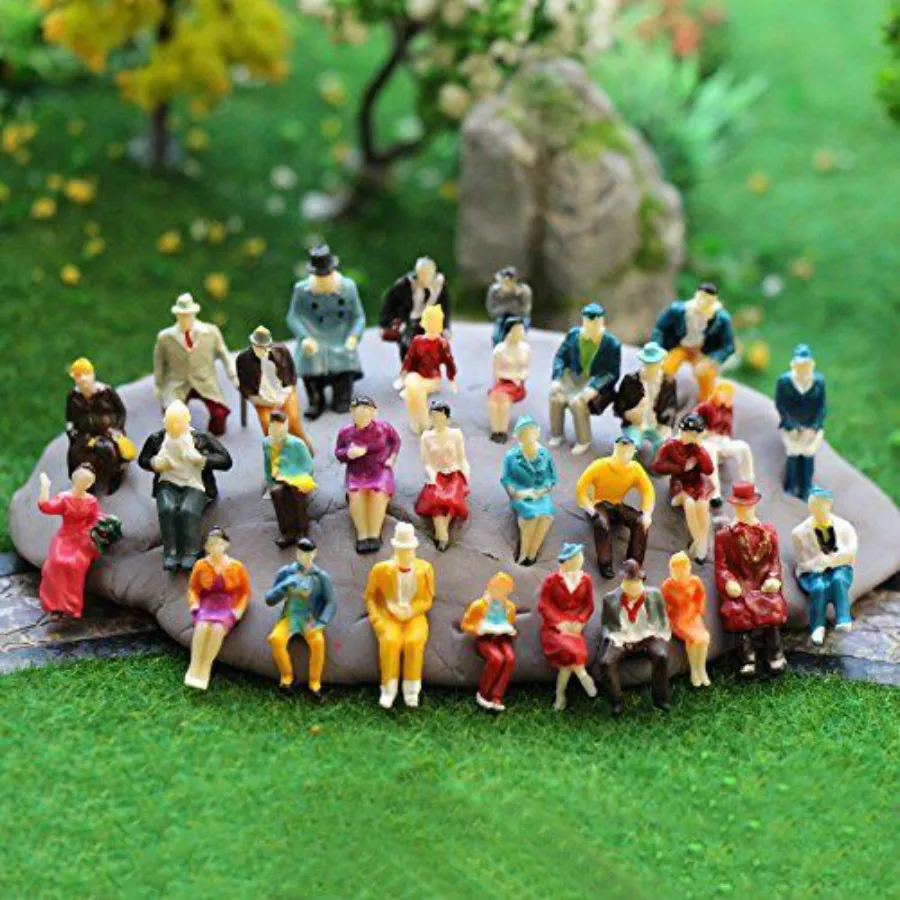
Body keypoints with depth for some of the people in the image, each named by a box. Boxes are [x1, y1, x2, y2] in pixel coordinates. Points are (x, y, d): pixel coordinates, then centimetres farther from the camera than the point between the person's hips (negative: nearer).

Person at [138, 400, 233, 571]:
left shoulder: (202, 438, -1)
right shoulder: (157, 439, 5)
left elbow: (226, 461, -4)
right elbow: (142, 460, 20)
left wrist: (202, 460, -20)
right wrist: (155, 464, -5)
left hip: (194, 485, -2)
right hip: (168, 483, 2)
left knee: (188, 511, -34)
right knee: (167, 509, -32)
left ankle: (191, 553, -22)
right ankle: (170, 553, -26)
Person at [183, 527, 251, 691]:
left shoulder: (237, 567, 3)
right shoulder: (201, 565, 6)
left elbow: (245, 591, 11)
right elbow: (193, 589, 15)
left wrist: (239, 609, -3)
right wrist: (194, 603, -4)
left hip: (227, 608, -1)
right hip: (206, 605, 1)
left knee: (218, 627, -36)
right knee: (203, 626, -35)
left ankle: (205, 671, -33)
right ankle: (193, 669, -36)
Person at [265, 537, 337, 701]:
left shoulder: (322, 576, 0)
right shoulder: (285, 572, 3)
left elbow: (331, 603, -7)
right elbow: (269, 600, 1)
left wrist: (321, 623, -24)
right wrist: (284, 586, -18)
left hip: (310, 620, -1)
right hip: (289, 617, 1)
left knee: (318, 641, -35)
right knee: (275, 639, -31)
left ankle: (314, 684, -17)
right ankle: (286, 678, -9)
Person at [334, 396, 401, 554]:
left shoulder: (384, 427, -2)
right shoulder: (345, 432, -2)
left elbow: (395, 441, 17)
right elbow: (338, 453, 7)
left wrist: (392, 458, 3)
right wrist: (349, 453, -14)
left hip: (380, 470, -1)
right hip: (356, 473, 1)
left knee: (378, 492, -33)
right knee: (355, 493, -31)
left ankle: (375, 535, -27)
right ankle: (362, 535, -25)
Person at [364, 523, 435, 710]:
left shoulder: (425, 569, 6)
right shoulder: (381, 569, 4)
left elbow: (427, 600, 5)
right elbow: (370, 597, 8)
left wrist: (410, 611, -12)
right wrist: (377, 620, -7)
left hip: (414, 617, 0)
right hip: (388, 617, 0)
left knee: (414, 641, -31)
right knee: (391, 641, -32)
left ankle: (411, 691, -21)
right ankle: (388, 690, -24)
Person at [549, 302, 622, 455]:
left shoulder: (612, 344, -11)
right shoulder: (574, 335, 2)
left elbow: (612, 374, -12)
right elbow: (560, 357, 6)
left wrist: (594, 388, -26)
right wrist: (556, 379, -10)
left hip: (596, 382, -4)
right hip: (574, 378, 4)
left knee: (577, 402, -31)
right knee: (556, 396, -24)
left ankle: (583, 441, -9)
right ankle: (556, 435, -1)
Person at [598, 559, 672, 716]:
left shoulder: (654, 595, 7)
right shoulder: (610, 599, 6)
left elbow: (663, 623, 10)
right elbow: (606, 626, 9)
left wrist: (659, 639, -6)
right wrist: (614, 639, -9)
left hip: (649, 637, 0)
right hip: (621, 640, 0)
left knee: (661, 656, -32)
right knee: (606, 662, -28)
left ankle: (660, 699, -16)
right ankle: (615, 702, -14)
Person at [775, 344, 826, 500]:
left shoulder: (819, 381, 0)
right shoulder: (783, 381, -4)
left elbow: (821, 407, 1)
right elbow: (780, 406, -4)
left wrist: (812, 428, -11)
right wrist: (794, 428, -12)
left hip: (813, 426, 1)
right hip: (790, 426, -1)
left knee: (809, 450, -17)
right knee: (793, 450, -19)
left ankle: (806, 490, -9)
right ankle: (791, 487, -6)